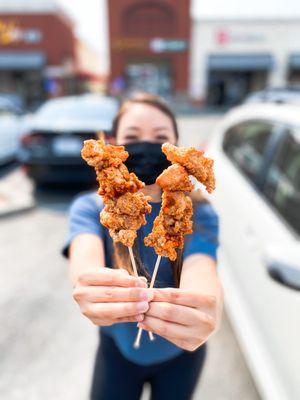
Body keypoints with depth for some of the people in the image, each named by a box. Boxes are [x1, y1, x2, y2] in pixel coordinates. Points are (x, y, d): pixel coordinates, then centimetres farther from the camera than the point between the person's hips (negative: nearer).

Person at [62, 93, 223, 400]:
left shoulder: (198, 213, -19)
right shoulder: (90, 207, -17)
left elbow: (200, 268, -36)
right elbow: (85, 256, -36)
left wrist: (204, 309, -59)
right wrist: (89, 289, -59)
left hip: (181, 354, 1)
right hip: (117, 349, 0)